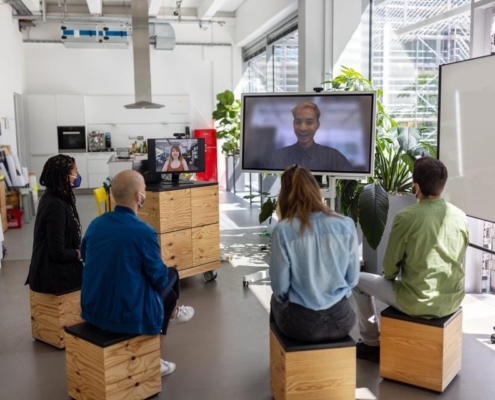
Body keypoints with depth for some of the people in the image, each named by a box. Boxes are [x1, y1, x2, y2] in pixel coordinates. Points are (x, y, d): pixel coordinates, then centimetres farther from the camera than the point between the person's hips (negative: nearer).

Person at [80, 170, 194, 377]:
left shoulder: (95, 224, -3)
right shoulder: (144, 232, -22)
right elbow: (159, 279, -11)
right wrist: (167, 274, 14)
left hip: (92, 310, 6)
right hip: (128, 315, -6)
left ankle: (171, 315, 53)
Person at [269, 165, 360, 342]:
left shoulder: (283, 230, -16)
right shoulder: (346, 225, -8)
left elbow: (280, 287, -10)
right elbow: (353, 279, 1)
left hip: (300, 324, -2)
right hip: (340, 320, 3)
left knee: (276, 300, 32)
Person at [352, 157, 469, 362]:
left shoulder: (406, 217, -18)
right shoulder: (460, 216, -1)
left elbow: (390, 267, -7)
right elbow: (456, 262, 12)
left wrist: (390, 277, 16)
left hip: (417, 303, -6)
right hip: (452, 300, 6)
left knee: (358, 280, 15)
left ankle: (371, 344, 25)